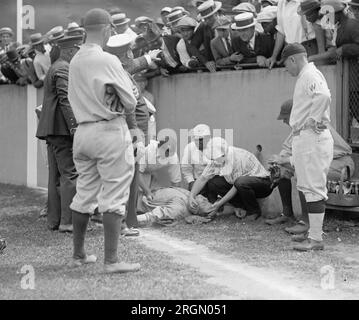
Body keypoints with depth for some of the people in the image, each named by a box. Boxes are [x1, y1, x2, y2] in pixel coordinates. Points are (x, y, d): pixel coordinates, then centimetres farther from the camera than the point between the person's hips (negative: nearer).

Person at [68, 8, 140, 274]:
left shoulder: (75, 61, 9)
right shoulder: (108, 61, -13)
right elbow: (130, 104, -11)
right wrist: (122, 109, 10)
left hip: (83, 130, 7)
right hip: (110, 132, -7)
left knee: (84, 194, 15)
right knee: (114, 197, -5)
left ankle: (79, 254, 24)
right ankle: (111, 260, -7)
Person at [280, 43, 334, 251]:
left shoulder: (310, 75, -12)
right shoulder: (305, 76, 20)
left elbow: (324, 96, -31)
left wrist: (314, 119, -21)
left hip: (312, 138, -11)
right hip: (304, 138, 11)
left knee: (314, 188, -9)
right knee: (310, 187, 13)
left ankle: (316, 239, -8)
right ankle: (315, 233, 19)